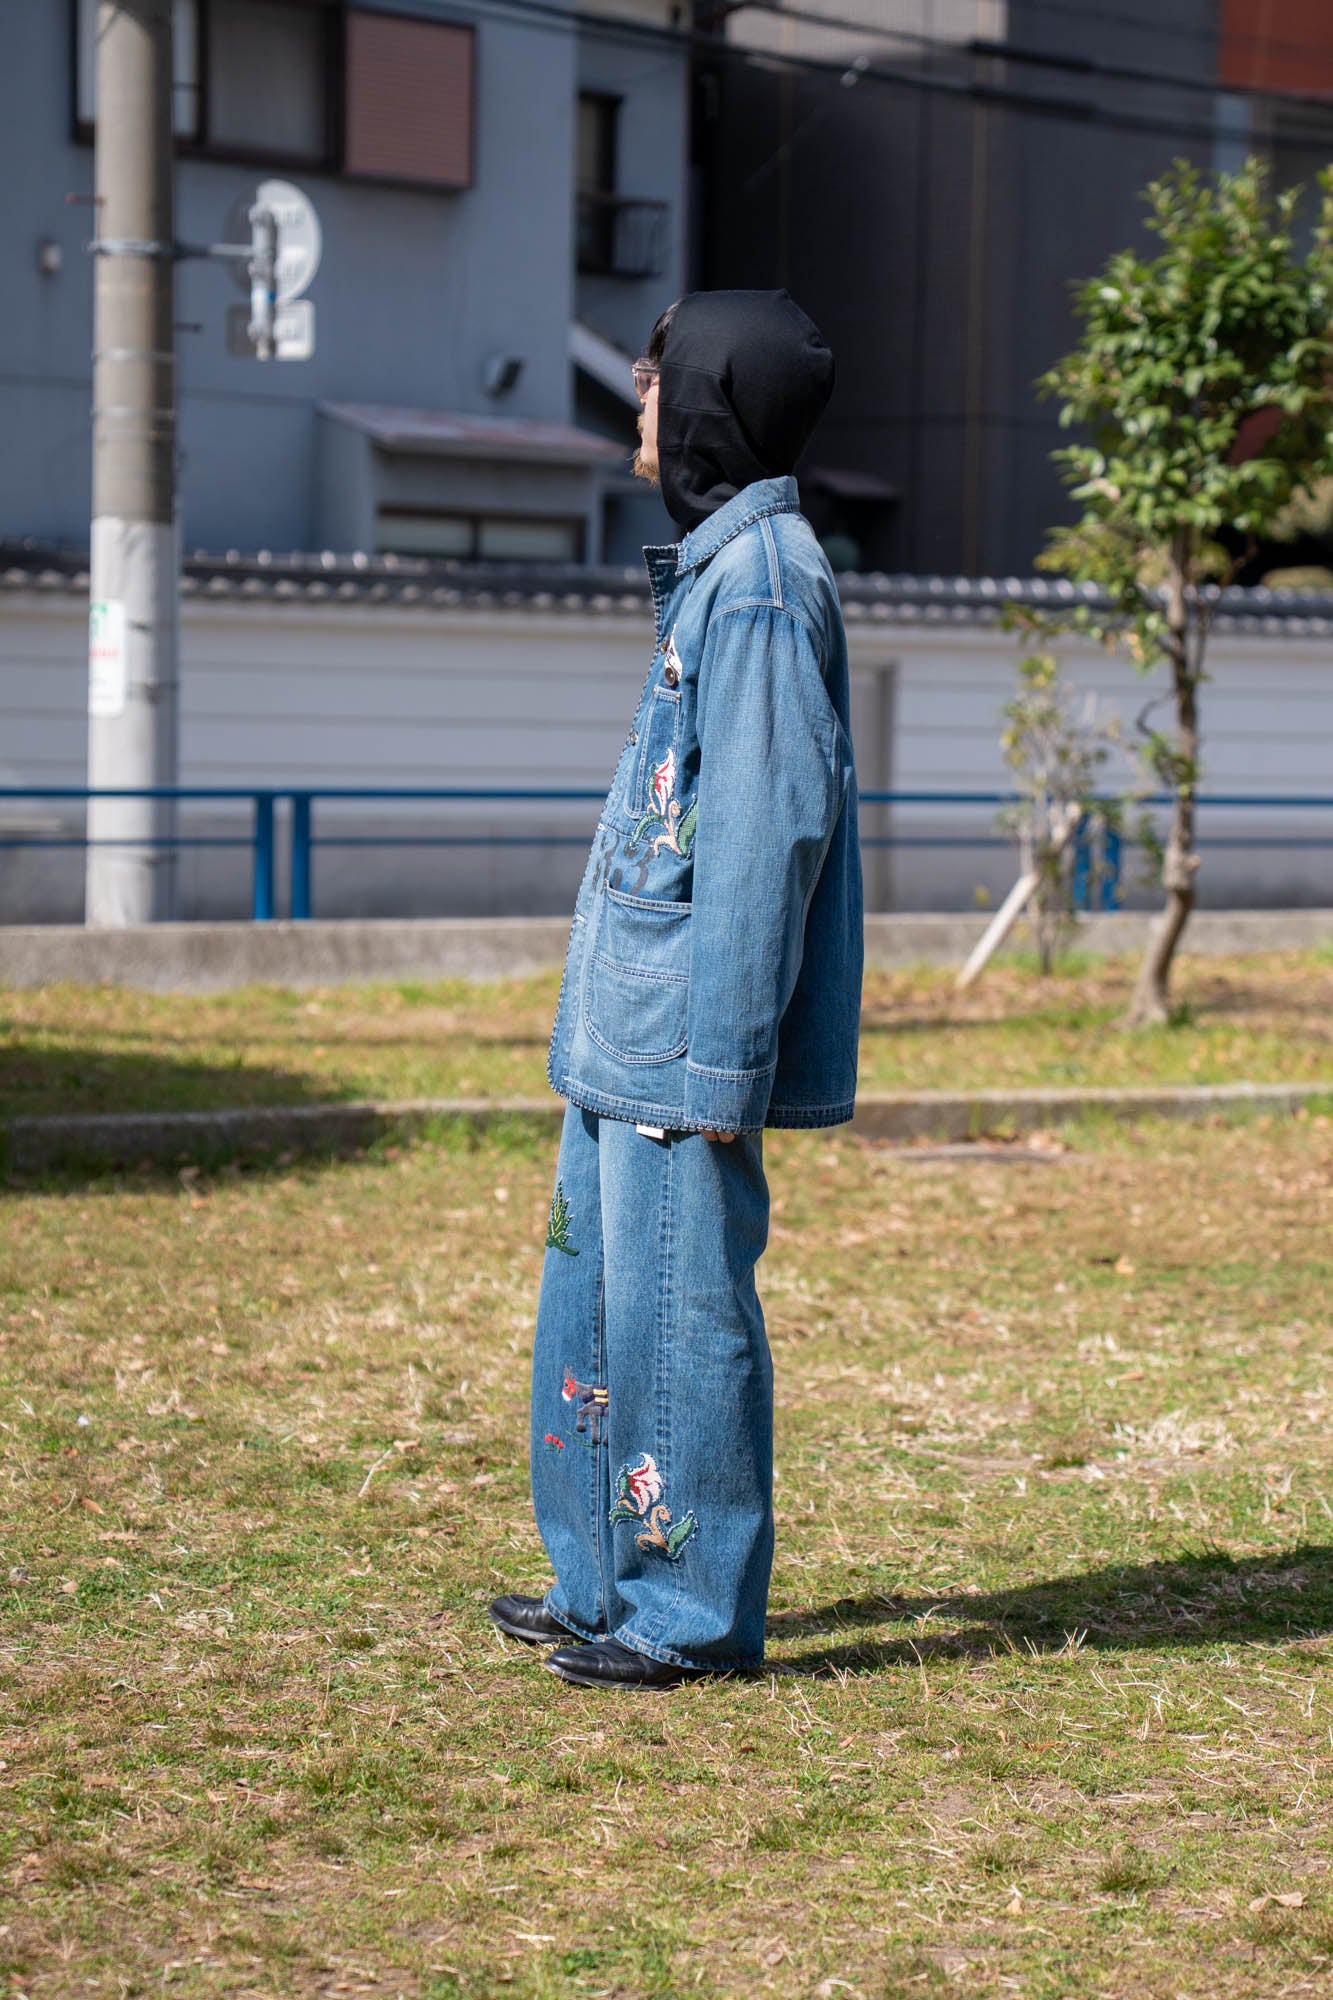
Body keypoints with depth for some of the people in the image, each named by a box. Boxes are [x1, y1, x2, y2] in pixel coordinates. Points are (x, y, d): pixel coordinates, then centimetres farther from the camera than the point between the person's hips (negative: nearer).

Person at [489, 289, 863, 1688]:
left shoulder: (761, 579, -16)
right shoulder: (713, 564, 16)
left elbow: (772, 823, -21)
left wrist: (722, 1059, -22)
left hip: (685, 1036, -10)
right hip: (624, 1032, 10)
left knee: (678, 1309, -3)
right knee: (593, 1301, 15)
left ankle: (694, 1611, 8)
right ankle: (605, 1583, 26)